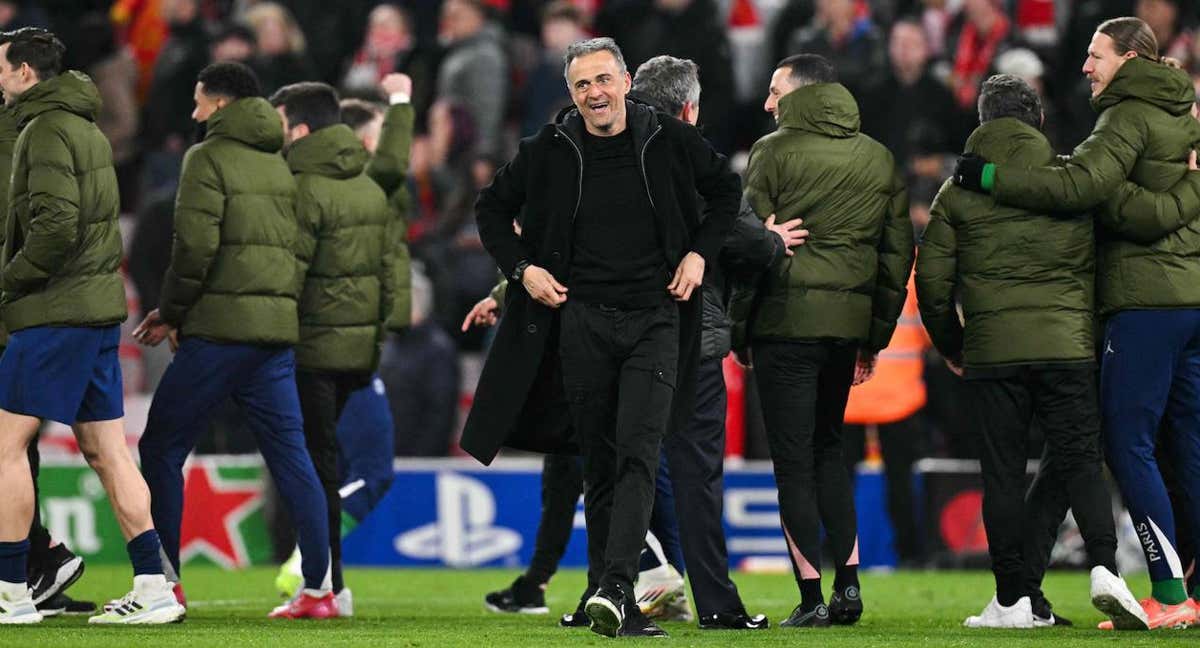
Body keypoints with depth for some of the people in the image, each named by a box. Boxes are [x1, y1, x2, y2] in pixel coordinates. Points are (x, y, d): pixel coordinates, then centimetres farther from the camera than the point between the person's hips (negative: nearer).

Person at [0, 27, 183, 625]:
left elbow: (55, 224, -23)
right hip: (99, 308, 9)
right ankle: (153, 588, 4)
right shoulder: (88, 130, 18)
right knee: (106, 451, 8)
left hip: (55, 313, -9)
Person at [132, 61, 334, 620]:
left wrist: (171, 315, -2)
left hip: (220, 331, -7)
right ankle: (318, 589, 1)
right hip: (278, 327, 7)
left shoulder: (210, 157, -5)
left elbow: (196, 245, -16)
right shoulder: (279, 164, 17)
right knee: (289, 453, 6)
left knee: (161, 449, 2)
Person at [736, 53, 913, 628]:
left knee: (794, 460, 1)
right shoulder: (879, 160, 12)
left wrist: (738, 329, -2)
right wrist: (876, 337, 17)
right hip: (849, 321, 5)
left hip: (786, 321, -5)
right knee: (827, 446, 21)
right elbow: (898, 252, 13)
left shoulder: (774, 153, -5)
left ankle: (811, 597, -3)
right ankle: (848, 583, 11)